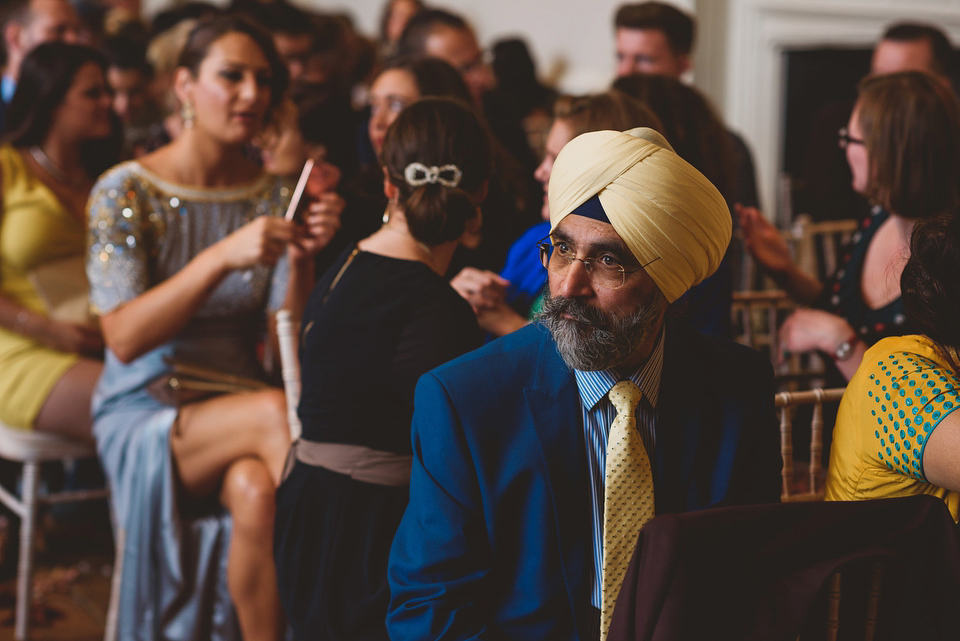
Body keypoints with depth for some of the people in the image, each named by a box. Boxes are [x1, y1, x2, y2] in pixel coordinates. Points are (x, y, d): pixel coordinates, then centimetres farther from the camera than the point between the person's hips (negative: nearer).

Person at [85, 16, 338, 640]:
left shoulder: (275, 195, 6)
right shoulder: (126, 190, -6)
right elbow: (124, 338, -17)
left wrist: (301, 260, -19)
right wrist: (222, 257, -28)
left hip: (234, 410, 3)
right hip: (142, 413, -3)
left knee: (257, 489, -32)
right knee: (274, 412, -31)